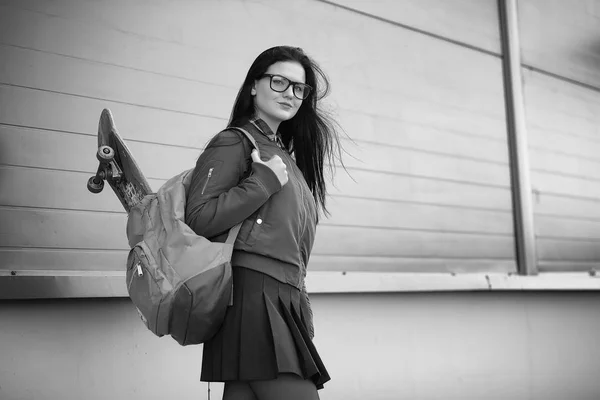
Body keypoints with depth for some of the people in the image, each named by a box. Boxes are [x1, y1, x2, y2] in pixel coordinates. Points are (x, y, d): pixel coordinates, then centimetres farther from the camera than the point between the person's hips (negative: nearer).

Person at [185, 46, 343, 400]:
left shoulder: (286, 155, 24)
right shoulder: (233, 143, 0)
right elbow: (198, 219, -12)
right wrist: (265, 180, -11)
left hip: (285, 299, 7)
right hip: (252, 293, -7)